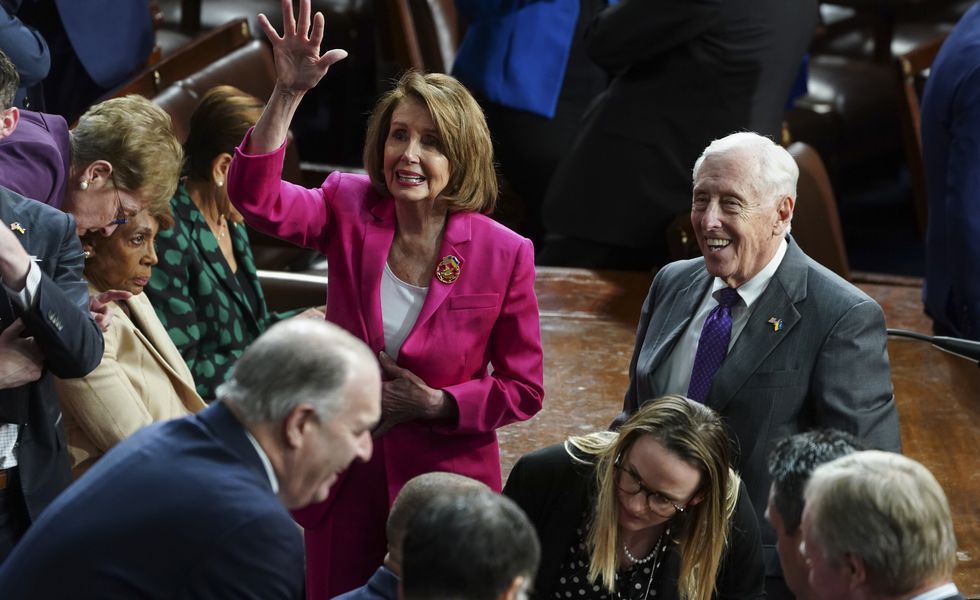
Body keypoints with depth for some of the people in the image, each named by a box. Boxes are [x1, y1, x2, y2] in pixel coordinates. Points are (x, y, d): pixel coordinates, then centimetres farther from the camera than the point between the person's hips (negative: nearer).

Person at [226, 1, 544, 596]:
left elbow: (522, 390, -5)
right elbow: (256, 197, -22)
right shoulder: (351, 211, -5)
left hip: (445, 481, -2)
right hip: (346, 477, 3)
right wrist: (289, 92, -31)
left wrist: (433, 403, -18)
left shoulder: (504, 254, -12)